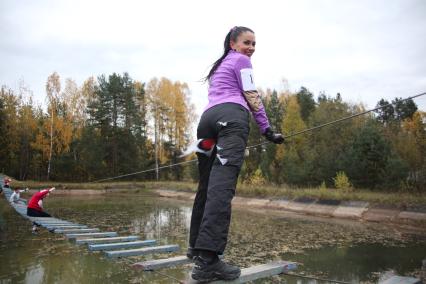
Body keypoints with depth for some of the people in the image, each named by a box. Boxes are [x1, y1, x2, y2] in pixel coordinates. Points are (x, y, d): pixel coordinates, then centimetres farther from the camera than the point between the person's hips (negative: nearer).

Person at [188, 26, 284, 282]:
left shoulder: (218, 66, 38)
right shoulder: (241, 60, 16)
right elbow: (252, 96, 7)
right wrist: (268, 130, 7)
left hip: (208, 117, 8)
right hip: (231, 117, -8)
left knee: (207, 185, 12)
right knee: (223, 184, -22)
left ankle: (197, 246, 19)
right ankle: (208, 259, -32)